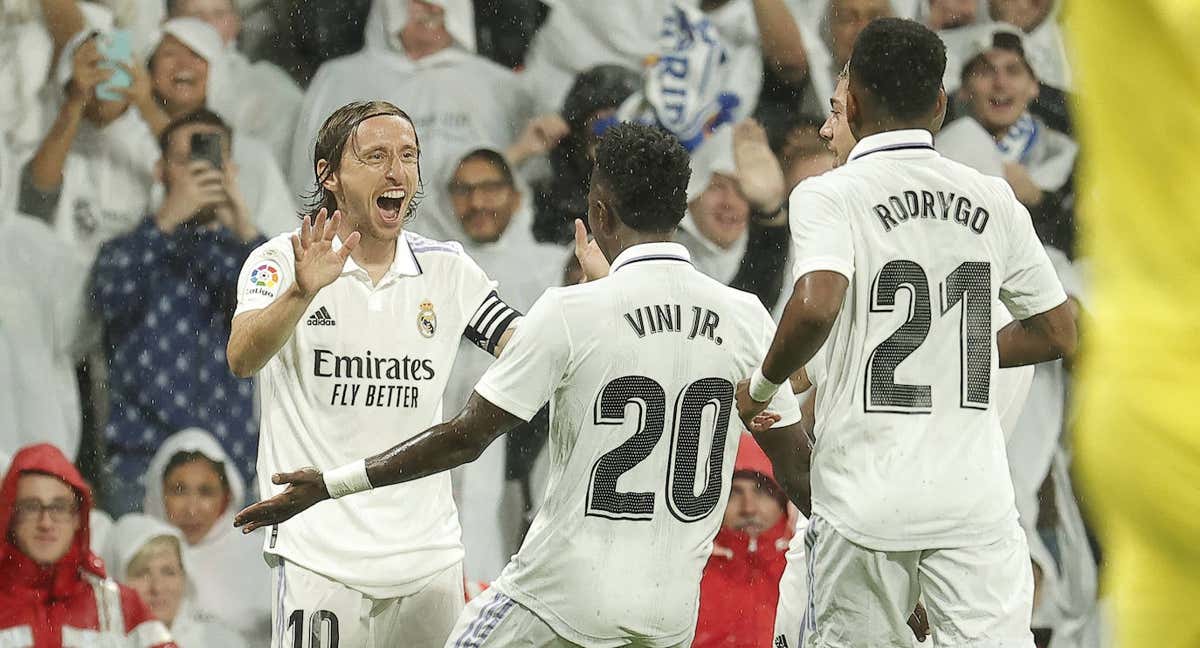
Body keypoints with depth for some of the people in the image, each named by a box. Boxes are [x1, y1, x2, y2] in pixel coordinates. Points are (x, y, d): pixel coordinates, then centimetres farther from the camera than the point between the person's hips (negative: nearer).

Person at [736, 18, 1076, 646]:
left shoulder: (828, 195, -5)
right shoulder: (993, 200, 9)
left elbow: (815, 308, -23)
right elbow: (1057, 332, 14)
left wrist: (762, 384, -5)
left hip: (867, 495, -3)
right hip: (976, 497, 3)